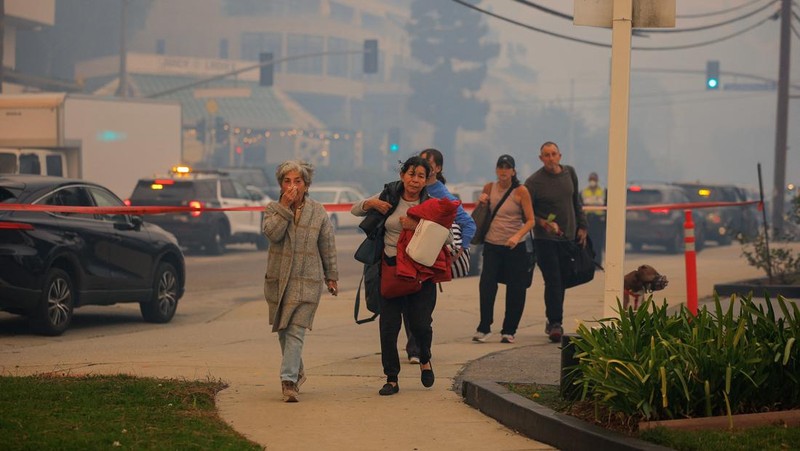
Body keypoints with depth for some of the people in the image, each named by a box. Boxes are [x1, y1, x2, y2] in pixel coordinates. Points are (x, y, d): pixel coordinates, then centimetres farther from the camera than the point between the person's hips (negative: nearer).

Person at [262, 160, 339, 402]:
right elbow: (272, 233, -16)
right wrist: (285, 207, -18)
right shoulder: (273, 209, 3)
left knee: (296, 331, -12)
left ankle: (289, 380, -15)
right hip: (277, 280, 2)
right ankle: (297, 372, 32)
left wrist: (331, 277, 11)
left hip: (308, 280, -2)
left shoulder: (318, 212, 4)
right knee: (283, 330, 11)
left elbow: (328, 246, 10)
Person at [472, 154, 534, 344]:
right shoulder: (489, 188, 6)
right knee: (486, 285, -13)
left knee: (515, 290, 2)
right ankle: (484, 328, -6)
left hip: (515, 247, -2)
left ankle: (508, 331, 13)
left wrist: (517, 236, -23)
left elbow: (530, 220, -7)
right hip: (492, 245, 2)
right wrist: (481, 202, -1)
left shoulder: (521, 191, -5)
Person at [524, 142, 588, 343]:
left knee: (562, 281, 8)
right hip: (545, 238, -5)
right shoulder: (534, 181, -10)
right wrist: (543, 223, -23)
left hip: (568, 237, 5)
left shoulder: (569, 173, 6)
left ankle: (553, 322, 18)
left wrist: (581, 225, 14)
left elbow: (576, 201, 18)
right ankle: (555, 323, -11)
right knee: (553, 281, -12)